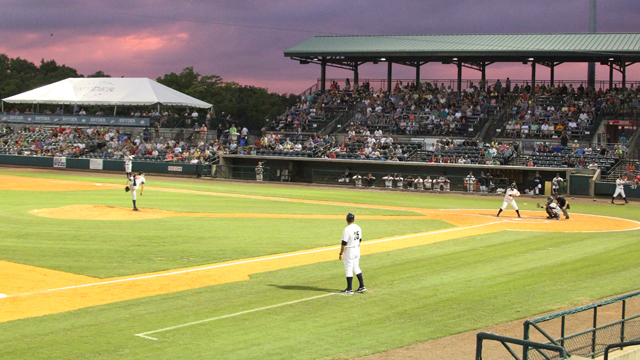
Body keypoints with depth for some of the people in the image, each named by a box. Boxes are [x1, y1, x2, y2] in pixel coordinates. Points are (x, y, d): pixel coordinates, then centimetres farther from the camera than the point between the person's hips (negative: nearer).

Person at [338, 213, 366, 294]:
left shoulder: (347, 229, -20)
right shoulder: (358, 228, 4)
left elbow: (344, 243, -19)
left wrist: (341, 253, -12)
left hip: (349, 251, -7)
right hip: (357, 250, 7)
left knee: (348, 269, 0)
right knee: (356, 267, 17)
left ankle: (349, 289, 5)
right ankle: (362, 286, 16)